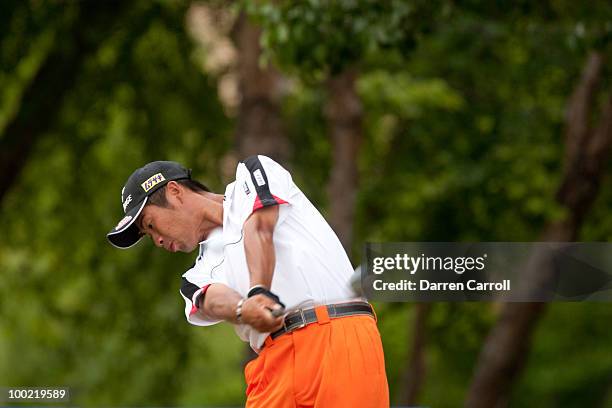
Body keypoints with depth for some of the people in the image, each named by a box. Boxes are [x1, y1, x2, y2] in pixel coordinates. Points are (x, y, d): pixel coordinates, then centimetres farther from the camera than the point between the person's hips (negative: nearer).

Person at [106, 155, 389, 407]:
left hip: (340, 342, -5)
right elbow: (214, 301, 0)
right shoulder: (199, 277, 24)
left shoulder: (254, 173, 17)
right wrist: (243, 310, -24)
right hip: (274, 365, 5)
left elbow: (259, 230, -3)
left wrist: (260, 293, -22)